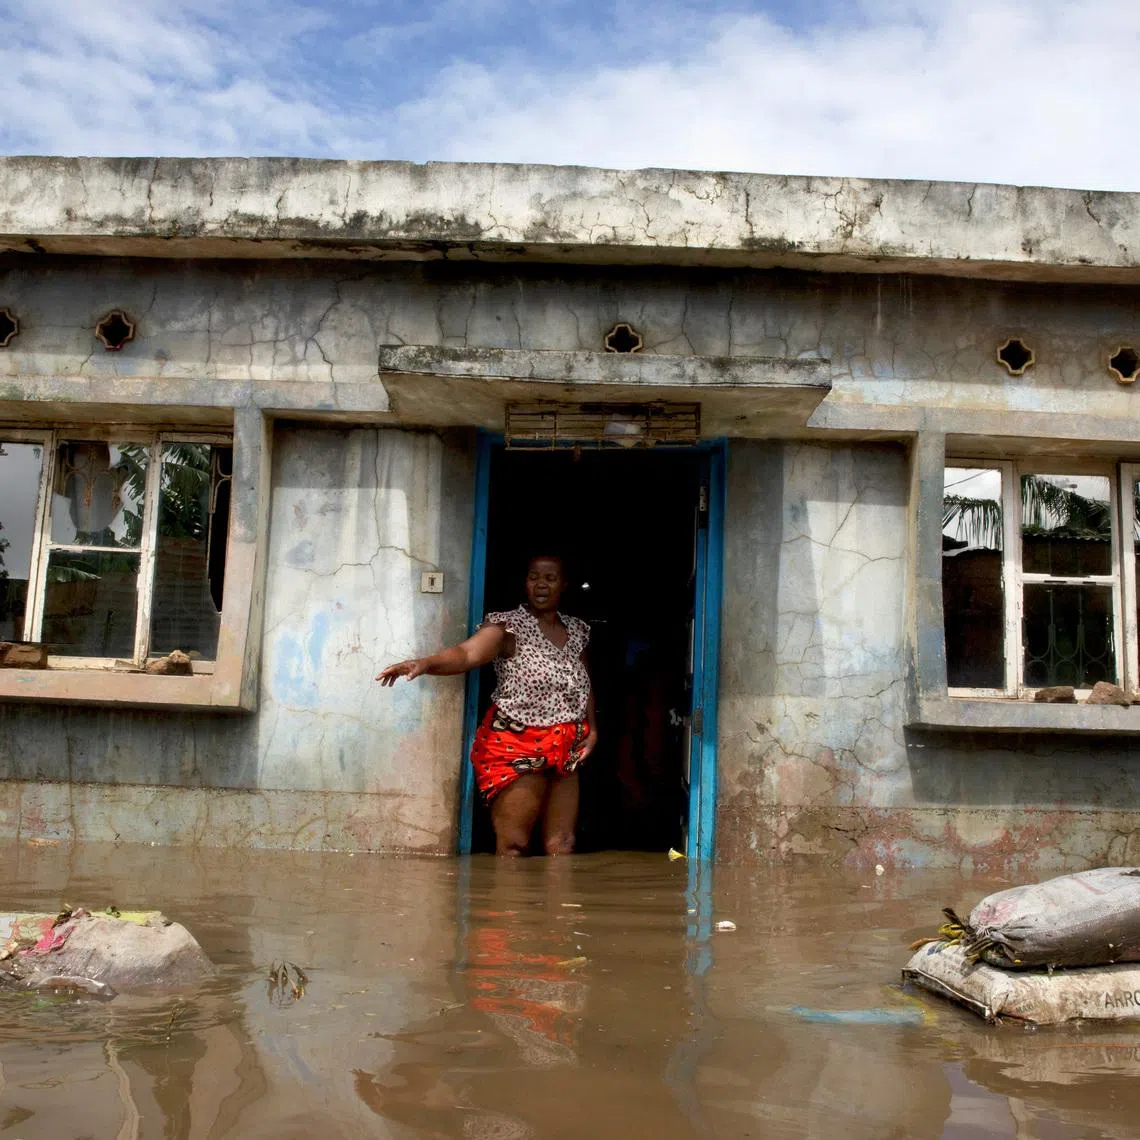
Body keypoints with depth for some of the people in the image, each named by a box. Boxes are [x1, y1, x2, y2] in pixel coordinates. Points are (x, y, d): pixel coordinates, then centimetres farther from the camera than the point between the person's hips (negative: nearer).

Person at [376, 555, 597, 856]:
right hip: (517, 745, -6)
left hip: (565, 751, 6)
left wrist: (592, 728, 6)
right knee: (513, 845, -7)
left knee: (561, 846, 7)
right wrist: (426, 662, -43)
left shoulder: (577, 630, 11)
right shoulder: (508, 625, -7)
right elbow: (467, 653, -24)